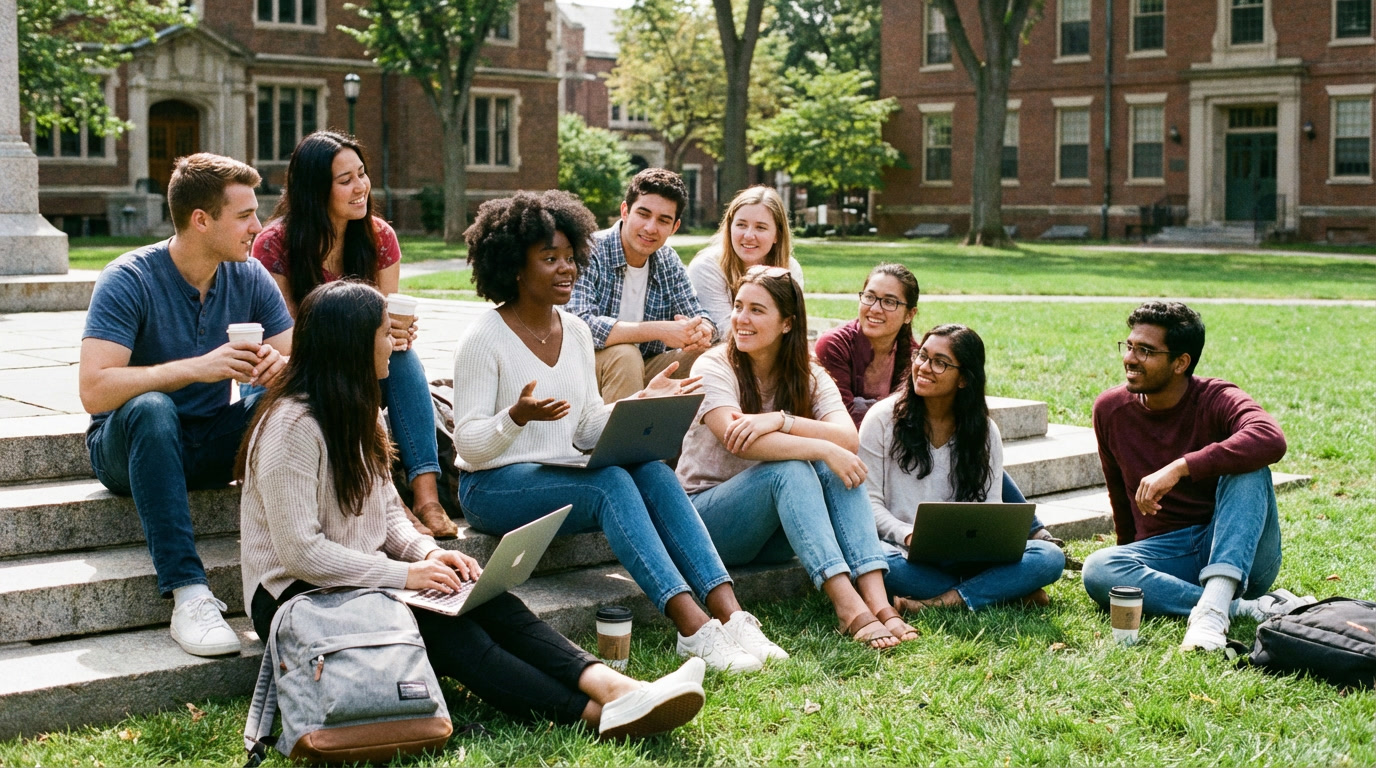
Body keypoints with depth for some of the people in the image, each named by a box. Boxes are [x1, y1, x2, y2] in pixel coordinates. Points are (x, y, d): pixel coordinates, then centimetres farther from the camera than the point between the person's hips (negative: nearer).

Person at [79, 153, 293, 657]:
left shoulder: (250, 279, -2)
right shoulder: (128, 280, -17)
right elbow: (94, 390, -28)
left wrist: (281, 366, -30)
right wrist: (198, 367, -36)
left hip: (210, 445, 4)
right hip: (130, 446, -4)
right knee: (151, 408, -37)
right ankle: (188, 594, -42)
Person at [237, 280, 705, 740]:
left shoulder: (351, 413, 15)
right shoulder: (293, 428, -17)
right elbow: (300, 552, -22)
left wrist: (424, 551, -4)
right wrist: (406, 573, -23)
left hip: (363, 579, 8)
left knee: (489, 603, -19)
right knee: (446, 629, -30)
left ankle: (609, 685, -39)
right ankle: (592, 713, -42)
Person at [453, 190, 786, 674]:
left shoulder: (576, 333, 10)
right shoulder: (485, 340, -9)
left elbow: (587, 428, 14)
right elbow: (468, 443, -13)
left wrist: (643, 403, -1)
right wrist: (518, 416, -31)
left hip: (561, 475, 6)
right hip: (493, 486, -6)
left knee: (652, 471, -24)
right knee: (610, 482, -32)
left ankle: (728, 614, -34)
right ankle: (693, 628, -39)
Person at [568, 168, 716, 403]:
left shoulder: (669, 262, 4)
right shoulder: (590, 253, -16)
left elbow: (698, 316, 4)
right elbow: (579, 325, -30)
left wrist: (702, 330, -23)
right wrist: (658, 330, -32)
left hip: (643, 370, 6)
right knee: (624, 354, -33)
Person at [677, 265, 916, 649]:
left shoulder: (809, 377, 2)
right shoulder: (714, 367, -10)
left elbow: (849, 440, -17)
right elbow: (736, 439, -28)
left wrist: (780, 420, -32)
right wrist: (824, 449, -33)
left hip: (775, 531, 4)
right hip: (706, 514, -4)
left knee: (835, 469, -23)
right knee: (790, 469, -31)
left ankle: (877, 601, -36)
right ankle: (848, 606, -42)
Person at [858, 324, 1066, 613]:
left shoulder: (985, 431, 9)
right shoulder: (883, 418, 1)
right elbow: (869, 501, -3)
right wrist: (908, 536, -21)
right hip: (908, 555, -2)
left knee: (1050, 557, -20)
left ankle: (942, 601, -29)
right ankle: (1004, 591, -26)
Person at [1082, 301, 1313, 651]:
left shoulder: (1218, 400, -11)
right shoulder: (1110, 409, 2)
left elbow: (1271, 440, -34)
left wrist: (1179, 468, -39)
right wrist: (1132, 553, 26)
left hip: (1239, 556, -3)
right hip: (1163, 554, 3)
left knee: (1246, 467, -29)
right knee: (1097, 569, -28)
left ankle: (1214, 605, -45)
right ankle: (1245, 609, -30)